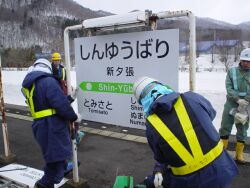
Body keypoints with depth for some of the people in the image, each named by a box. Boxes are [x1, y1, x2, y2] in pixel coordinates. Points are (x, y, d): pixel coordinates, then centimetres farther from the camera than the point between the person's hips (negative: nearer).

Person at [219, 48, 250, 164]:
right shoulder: (232, 72, 2)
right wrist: (238, 99, -21)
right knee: (225, 128, 3)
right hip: (230, 104, 0)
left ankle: (239, 155, 20)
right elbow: (229, 88, -8)